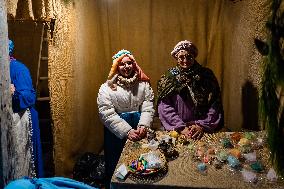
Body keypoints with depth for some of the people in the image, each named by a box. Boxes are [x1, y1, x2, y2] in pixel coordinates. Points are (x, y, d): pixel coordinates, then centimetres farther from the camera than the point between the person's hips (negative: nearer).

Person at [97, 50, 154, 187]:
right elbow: (107, 114, -12)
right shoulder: (107, 88, -4)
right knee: (116, 169, 9)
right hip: (116, 133, -2)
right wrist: (127, 132, -20)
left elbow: (148, 108, -3)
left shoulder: (143, 84, 4)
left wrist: (143, 126, -21)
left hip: (139, 133, 2)